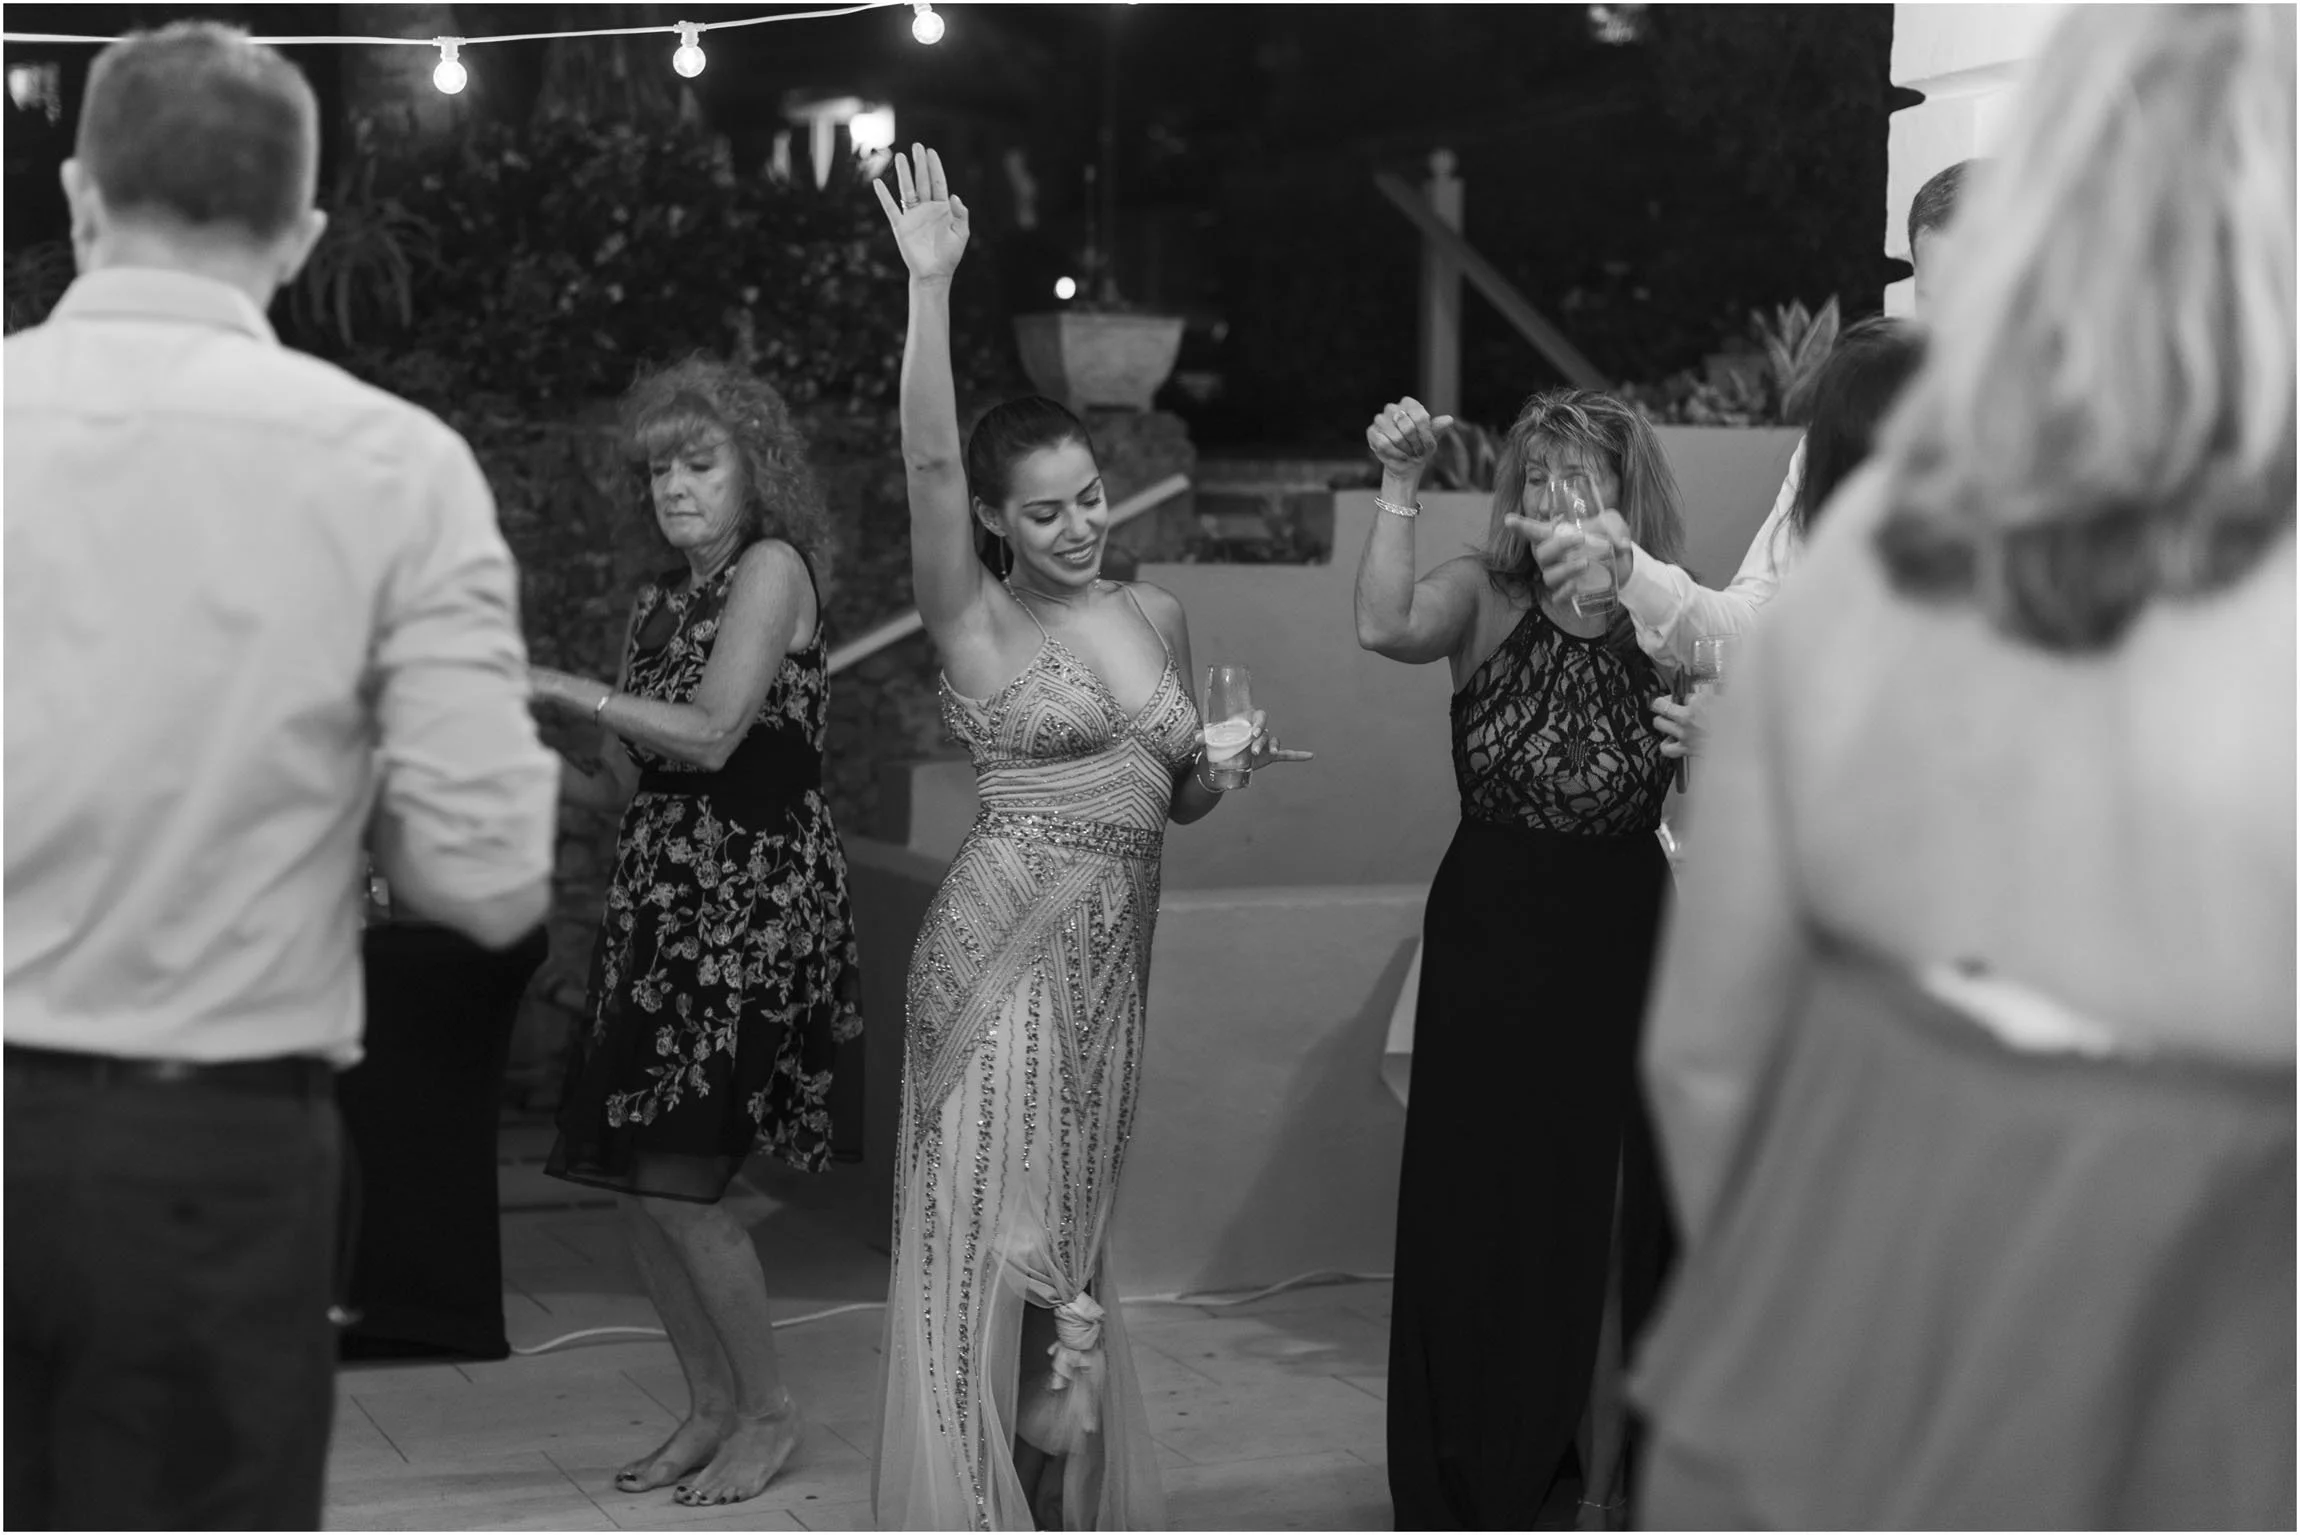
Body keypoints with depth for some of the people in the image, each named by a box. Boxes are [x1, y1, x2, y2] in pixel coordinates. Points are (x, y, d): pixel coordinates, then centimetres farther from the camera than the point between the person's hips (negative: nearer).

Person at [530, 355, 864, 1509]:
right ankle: (711, 1406, 22)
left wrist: (562, 689, -18)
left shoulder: (773, 568, -7)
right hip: (656, 901, 8)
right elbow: (632, 785, 14)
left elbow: (711, 733, -19)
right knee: (630, 1176, 5)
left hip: (750, 905, -8)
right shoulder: (660, 599, 16)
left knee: (678, 1176, -9)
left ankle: (768, 1411, 10)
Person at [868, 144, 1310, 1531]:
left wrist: (1228, 763, -1)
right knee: (1003, 1232, -5)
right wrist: (930, 288, -28)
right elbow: (928, 457, -20)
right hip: (1007, 945, -5)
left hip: (1116, 952, 5)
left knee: (1074, 1228, 12)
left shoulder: (1159, 616, 12)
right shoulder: (975, 618, -4)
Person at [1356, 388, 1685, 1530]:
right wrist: (1399, 488, -28)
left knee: (1604, 1228, 7)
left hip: (1620, 954, 0)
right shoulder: (1484, 597, -2)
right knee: (1473, 1221, 8)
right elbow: (1386, 628, -23)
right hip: (1486, 948, 0)